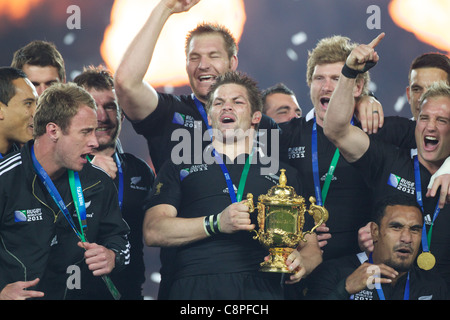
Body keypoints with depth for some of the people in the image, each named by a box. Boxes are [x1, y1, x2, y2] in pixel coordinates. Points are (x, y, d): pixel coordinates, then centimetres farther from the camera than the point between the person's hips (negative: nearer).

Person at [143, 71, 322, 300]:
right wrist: (216, 223, -7)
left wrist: (299, 262, -3)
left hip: (258, 287, 1)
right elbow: (152, 231, 7)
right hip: (193, 286, -1)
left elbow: (310, 245, 22)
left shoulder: (283, 175, 25)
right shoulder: (178, 169, 22)